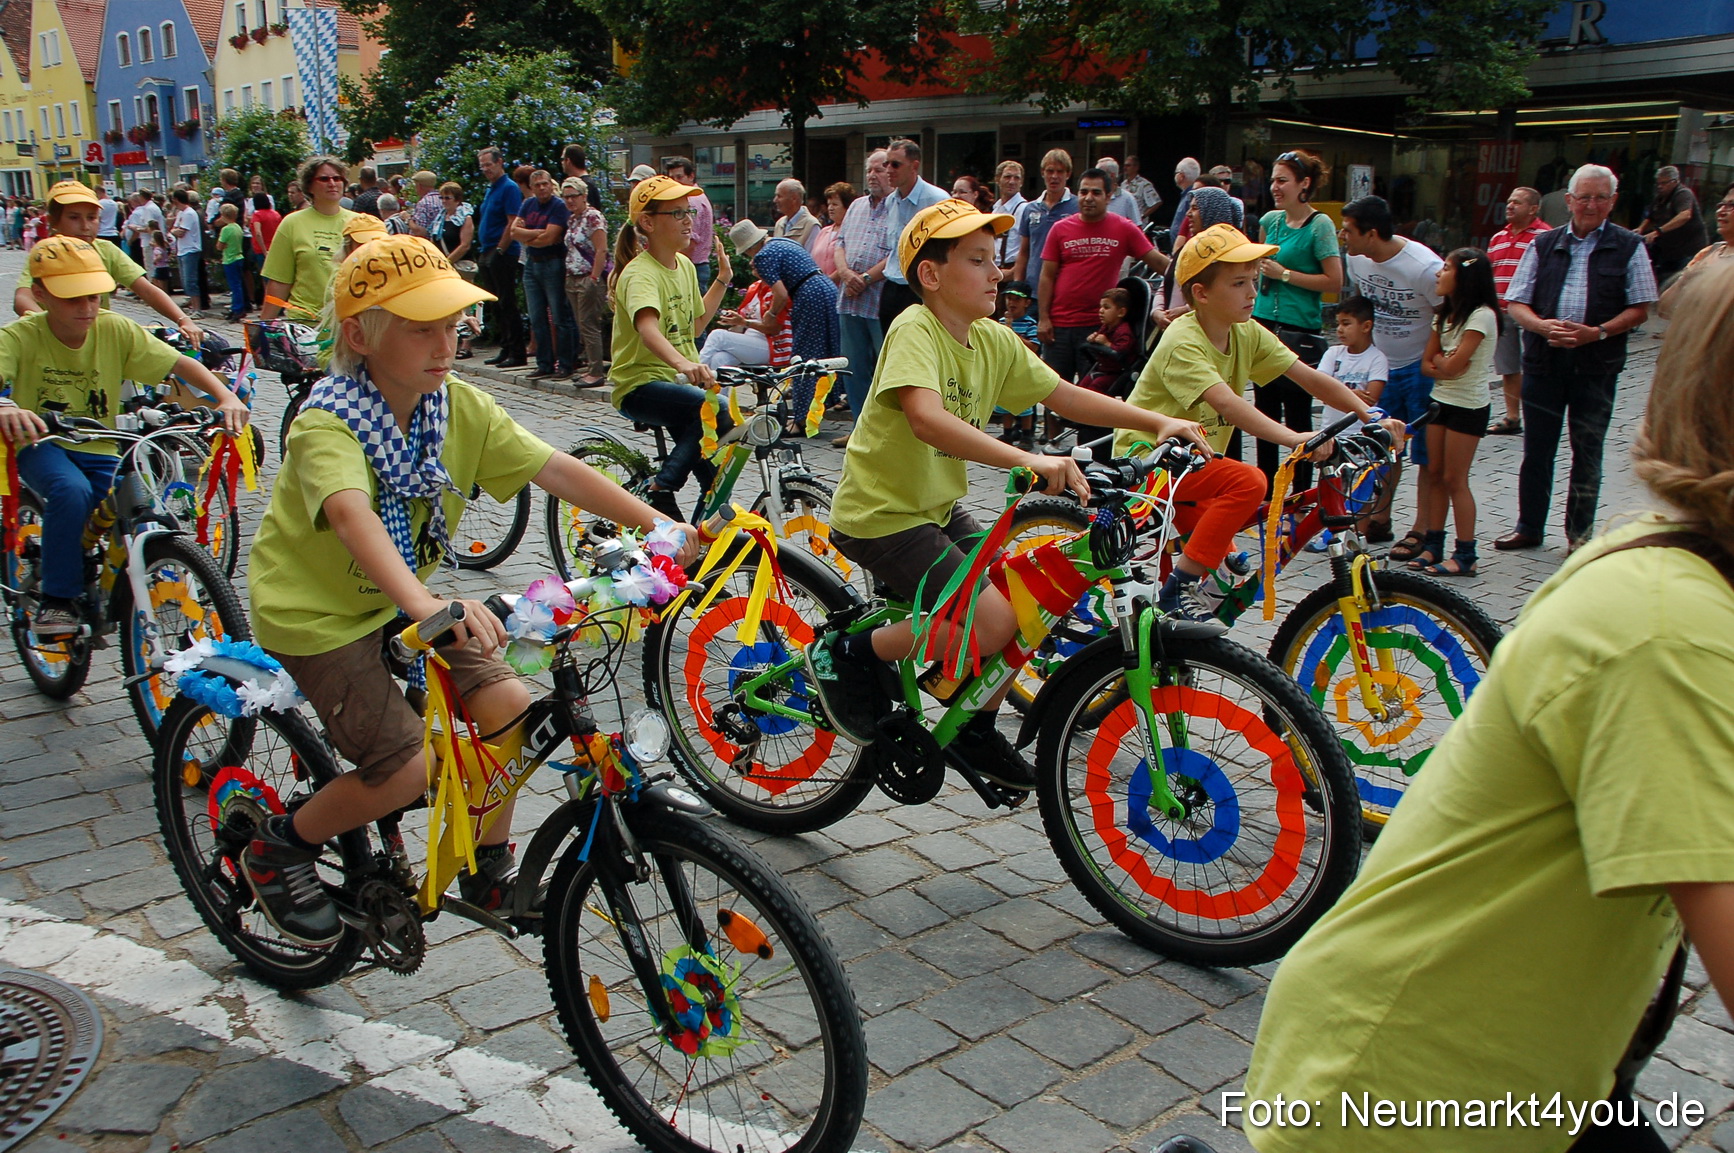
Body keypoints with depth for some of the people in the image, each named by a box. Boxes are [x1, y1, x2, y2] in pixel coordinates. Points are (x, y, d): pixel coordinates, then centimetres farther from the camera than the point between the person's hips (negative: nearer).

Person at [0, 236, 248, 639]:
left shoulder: (115, 330, -9)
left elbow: (180, 363, -8)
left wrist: (226, 397, -27)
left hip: (98, 450, 3)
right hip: (42, 444, -3)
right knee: (72, 491, -35)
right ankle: (57, 601, -17)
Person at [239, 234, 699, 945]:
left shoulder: (458, 406, -9)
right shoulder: (327, 423, -27)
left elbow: (554, 468, -14)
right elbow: (352, 514, -47)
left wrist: (659, 525, -25)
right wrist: (423, 603, -65)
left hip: (401, 601, 6)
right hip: (317, 612, -6)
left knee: (510, 710, -10)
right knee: (406, 768, -15)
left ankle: (486, 872, 13)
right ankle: (278, 847, 14)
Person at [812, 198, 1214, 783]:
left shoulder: (994, 341, 5)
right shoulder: (914, 330, -20)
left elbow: (1067, 396, 9)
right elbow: (927, 417, -38)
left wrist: (1158, 422, -2)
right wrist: (1028, 460, -47)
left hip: (939, 508, 9)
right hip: (881, 513, -9)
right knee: (992, 622, -21)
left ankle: (975, 730, 22)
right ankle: (847, 655, -3)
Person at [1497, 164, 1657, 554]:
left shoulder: (1628, 247, 2)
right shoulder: (1544, 244, 8)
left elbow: (1640, 309, -1)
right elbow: (1516, 302, 4)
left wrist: (1597, 332, -17)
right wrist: (1542, 326, -16)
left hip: (1597, 364, -2)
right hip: (1543, 358, 2)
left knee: (1587, 452, 5)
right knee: (1536, 449, 8)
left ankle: (1579, 532, 17)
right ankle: (1529, 527, 21)